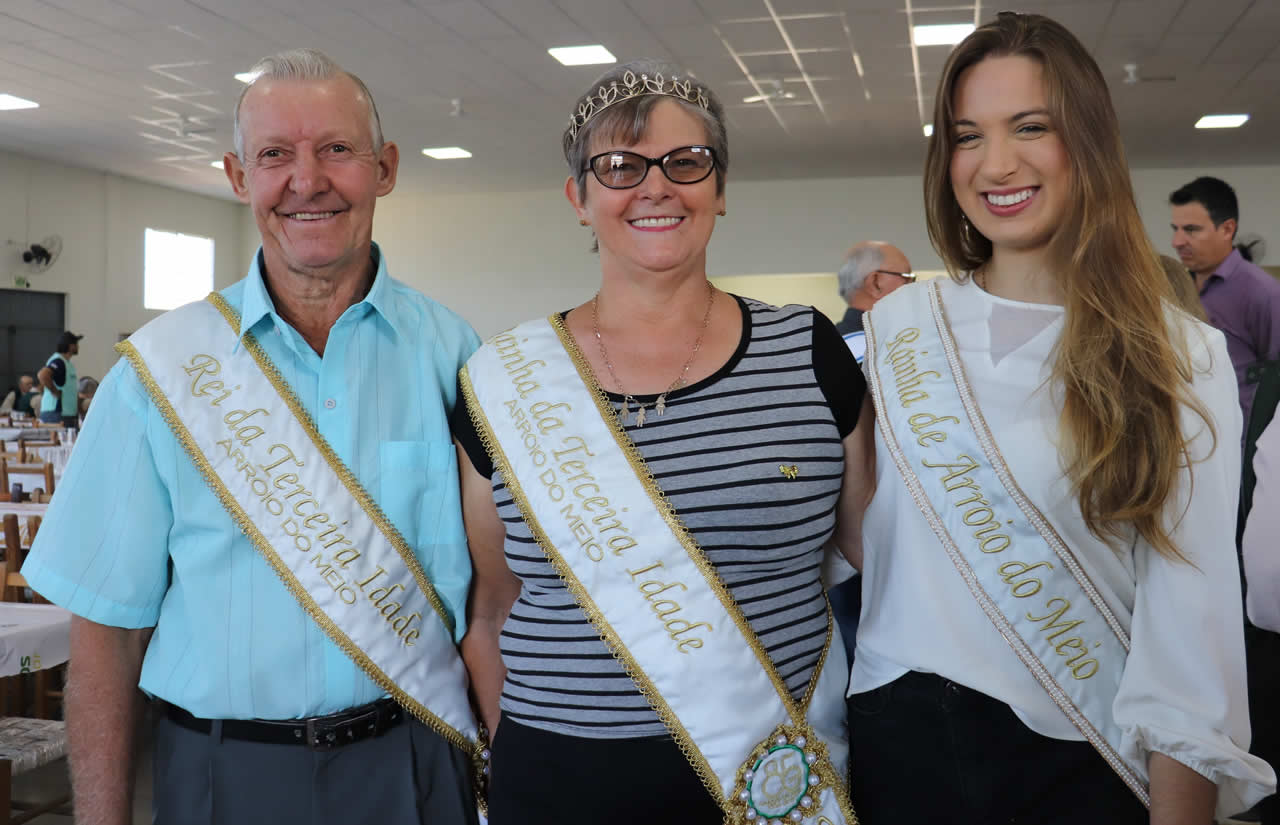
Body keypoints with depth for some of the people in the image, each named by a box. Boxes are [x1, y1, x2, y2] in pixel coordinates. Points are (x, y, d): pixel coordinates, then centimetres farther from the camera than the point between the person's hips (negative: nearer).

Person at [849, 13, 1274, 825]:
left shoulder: (1181, 357, -6)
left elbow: (1191, 606, -10)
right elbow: (857, 533, 8)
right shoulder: (895, 327, 1)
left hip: (1090, 756, -1)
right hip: (907, 736, 2)